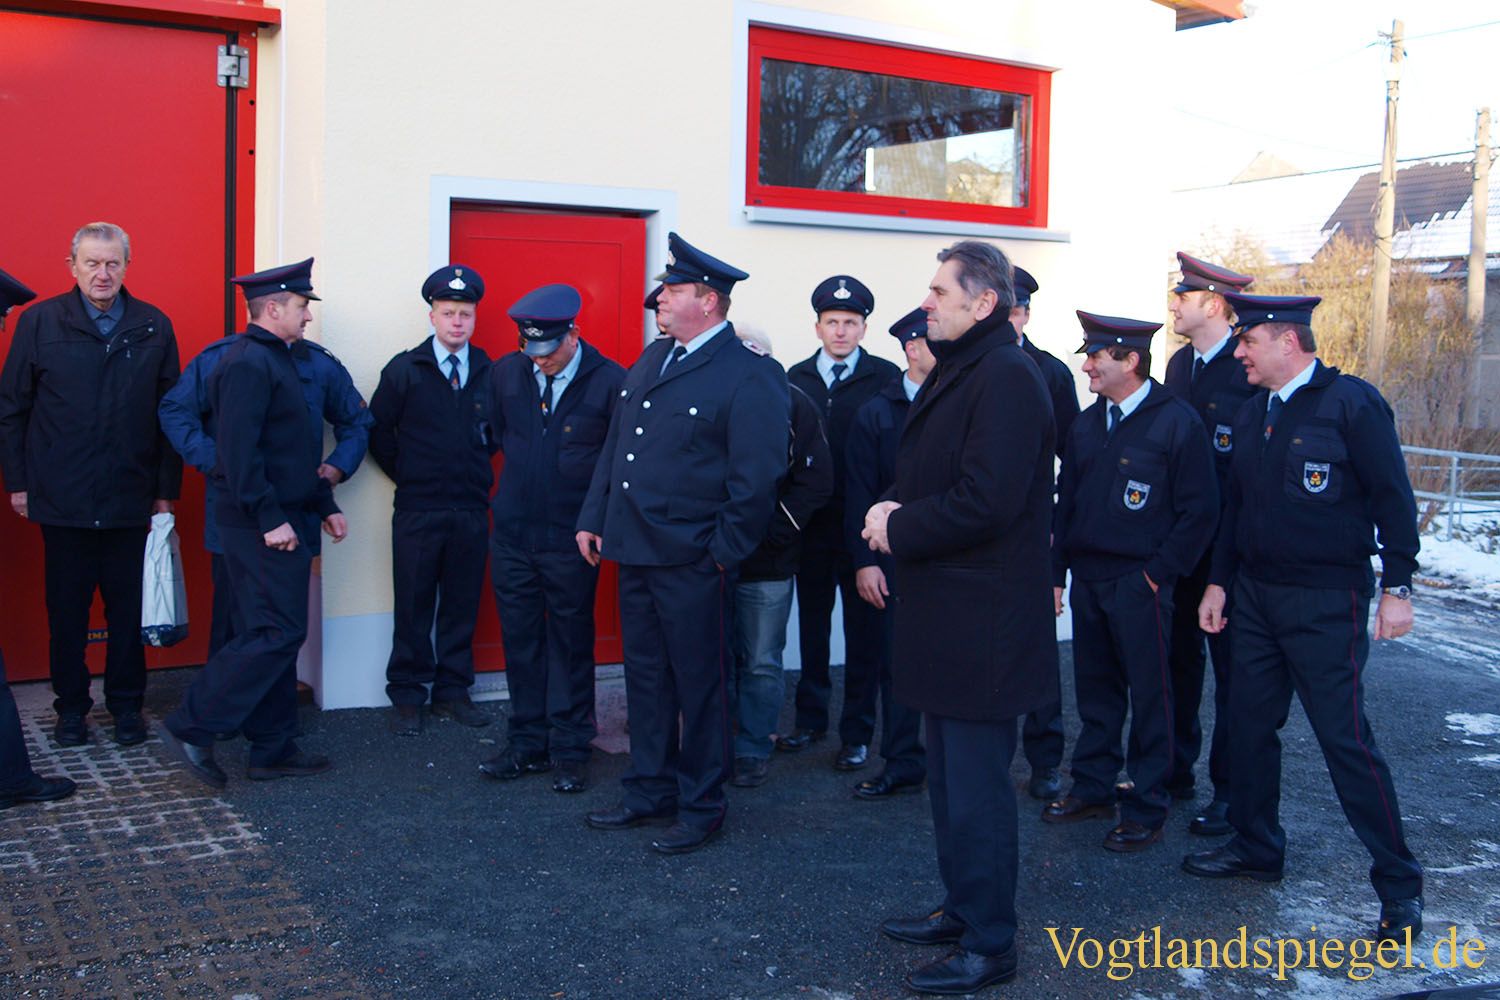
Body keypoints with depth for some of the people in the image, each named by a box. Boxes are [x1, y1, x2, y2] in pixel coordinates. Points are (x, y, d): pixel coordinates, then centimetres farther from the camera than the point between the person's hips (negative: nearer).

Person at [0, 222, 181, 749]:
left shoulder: (154, 327, 2)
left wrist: (166, 488, 3)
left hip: (132, 501, 1)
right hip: (62, 501, 0)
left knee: (129, 609, 7)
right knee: (66, 611, 9)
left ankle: (127, 706, 21)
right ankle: (71, 707, 23)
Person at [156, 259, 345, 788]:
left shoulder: (274, 359, 18)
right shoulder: (248, 363, -14)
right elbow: (240, 451, -22)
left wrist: (324, 505, 20)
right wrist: (270, 519, -22)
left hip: (282, 520, 11)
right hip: (263, 525, -11)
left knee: (275, 634, 12)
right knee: (277, 633, -10)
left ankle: (273, 750, 19)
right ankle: (190, 728, -3)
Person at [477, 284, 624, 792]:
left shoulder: (610, 383, -12)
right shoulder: (506, 372, 2)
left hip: (571, 539, -4)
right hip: (513, 534, 4)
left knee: (571, 644, 6)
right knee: (520, 641, 10)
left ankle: (570, 750, 16)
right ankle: (528, 744, 22)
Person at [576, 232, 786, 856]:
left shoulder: (749, 378, -12)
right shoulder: (651, 359, 13)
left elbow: (757, 478, -15)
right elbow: (614, 446, 18)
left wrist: (723, 552, -13)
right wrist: (592, 518, 13)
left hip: (691, 563, -7)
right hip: (634, 552, 8)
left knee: (698, 684, 5)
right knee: (645, 679, 16)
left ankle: (702, 806, 19)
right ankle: (649, 792, 30)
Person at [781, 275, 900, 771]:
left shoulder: (885, 377, -4)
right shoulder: (796, 377, 6)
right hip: (811, 524, 4)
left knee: (863, 629, 5)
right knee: (811, 622, 14)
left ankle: (857, 732, 15)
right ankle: (811, 718, 28)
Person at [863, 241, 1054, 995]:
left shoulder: (1006, 377, -19)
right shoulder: (956, 371, 15)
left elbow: (984, 502, -26)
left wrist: (899, 530, -14)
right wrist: (893, 510, 1)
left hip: (983, 620, -10)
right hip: (945, 613, 10)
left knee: (975, 787, -1)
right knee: (948, 776, 20)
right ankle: (963, 909, 34)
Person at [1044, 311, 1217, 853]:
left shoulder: (1176, 421, -9)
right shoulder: (1087, 424, 10)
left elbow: (1200, 512, -9)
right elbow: (1066, 501, 15)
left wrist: (1158, 573, -11)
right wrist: (1056, 572, 10)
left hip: (1139, 584, -6)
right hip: (1087, 579, 6)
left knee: (1149, 697, 2)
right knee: (1095, 690, 14)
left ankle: (1146, 809, 11)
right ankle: (1092, 787, 27)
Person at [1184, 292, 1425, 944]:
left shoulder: (1351, 402, -10)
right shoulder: (1253, 413, 11)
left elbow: (1393, 499, -11)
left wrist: (1396, 586, -14)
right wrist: (1219, 581, 15)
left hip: (1326, 601, -7)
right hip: (1256, 595, 7)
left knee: (1345, 737, -6)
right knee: (1249, 725, 12)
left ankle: (1398, 884, 5)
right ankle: (1256, 847, 28)